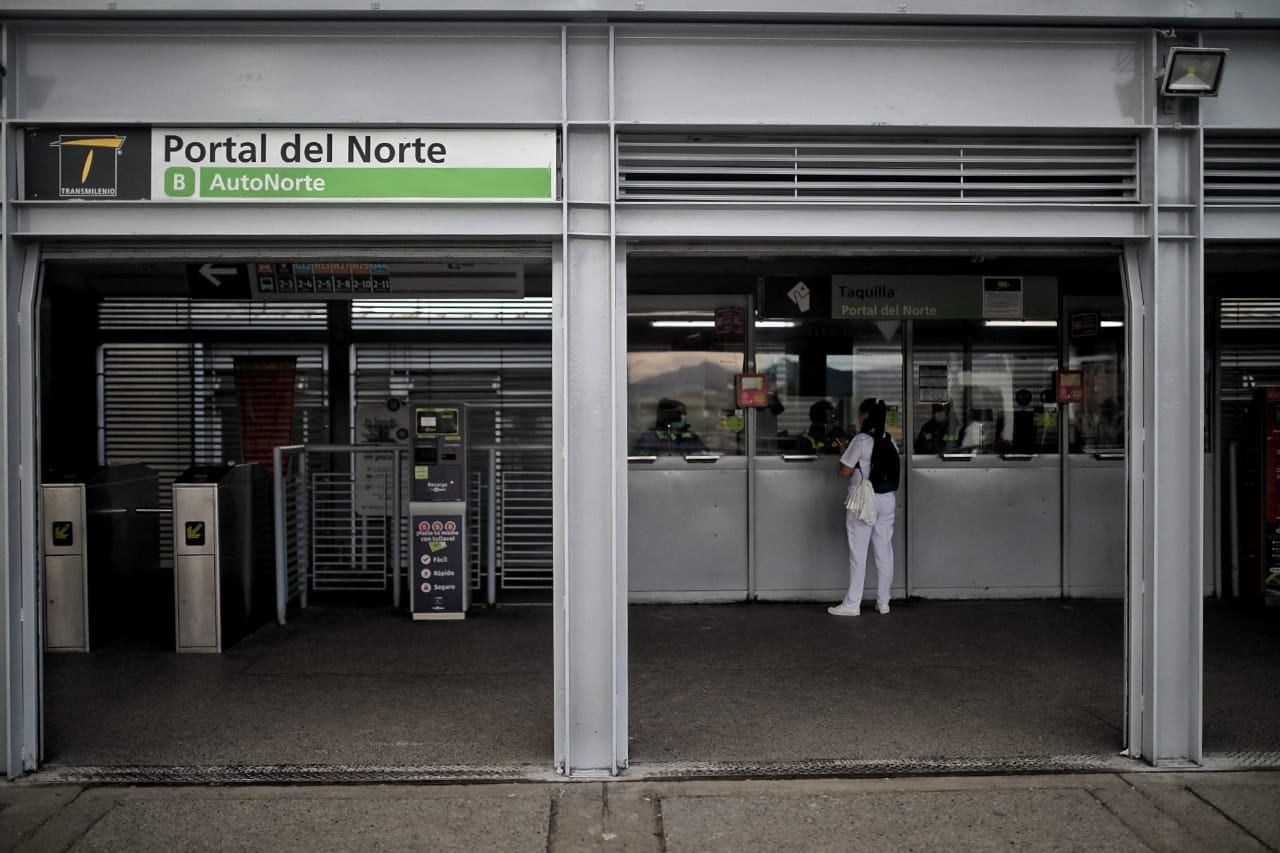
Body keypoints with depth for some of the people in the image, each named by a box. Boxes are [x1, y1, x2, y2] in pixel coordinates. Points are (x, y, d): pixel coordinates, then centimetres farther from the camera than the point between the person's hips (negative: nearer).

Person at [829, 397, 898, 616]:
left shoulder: (861, 440, -13)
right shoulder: (890, 441, 6)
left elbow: (845, 471, -12)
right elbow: (892, 470, 14)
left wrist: (845, 452, 6)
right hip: (887, 500, 6)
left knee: (858, 554, -1)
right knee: (884, 552, 9)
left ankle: (852, 604, 3)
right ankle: (883, 602, 15)